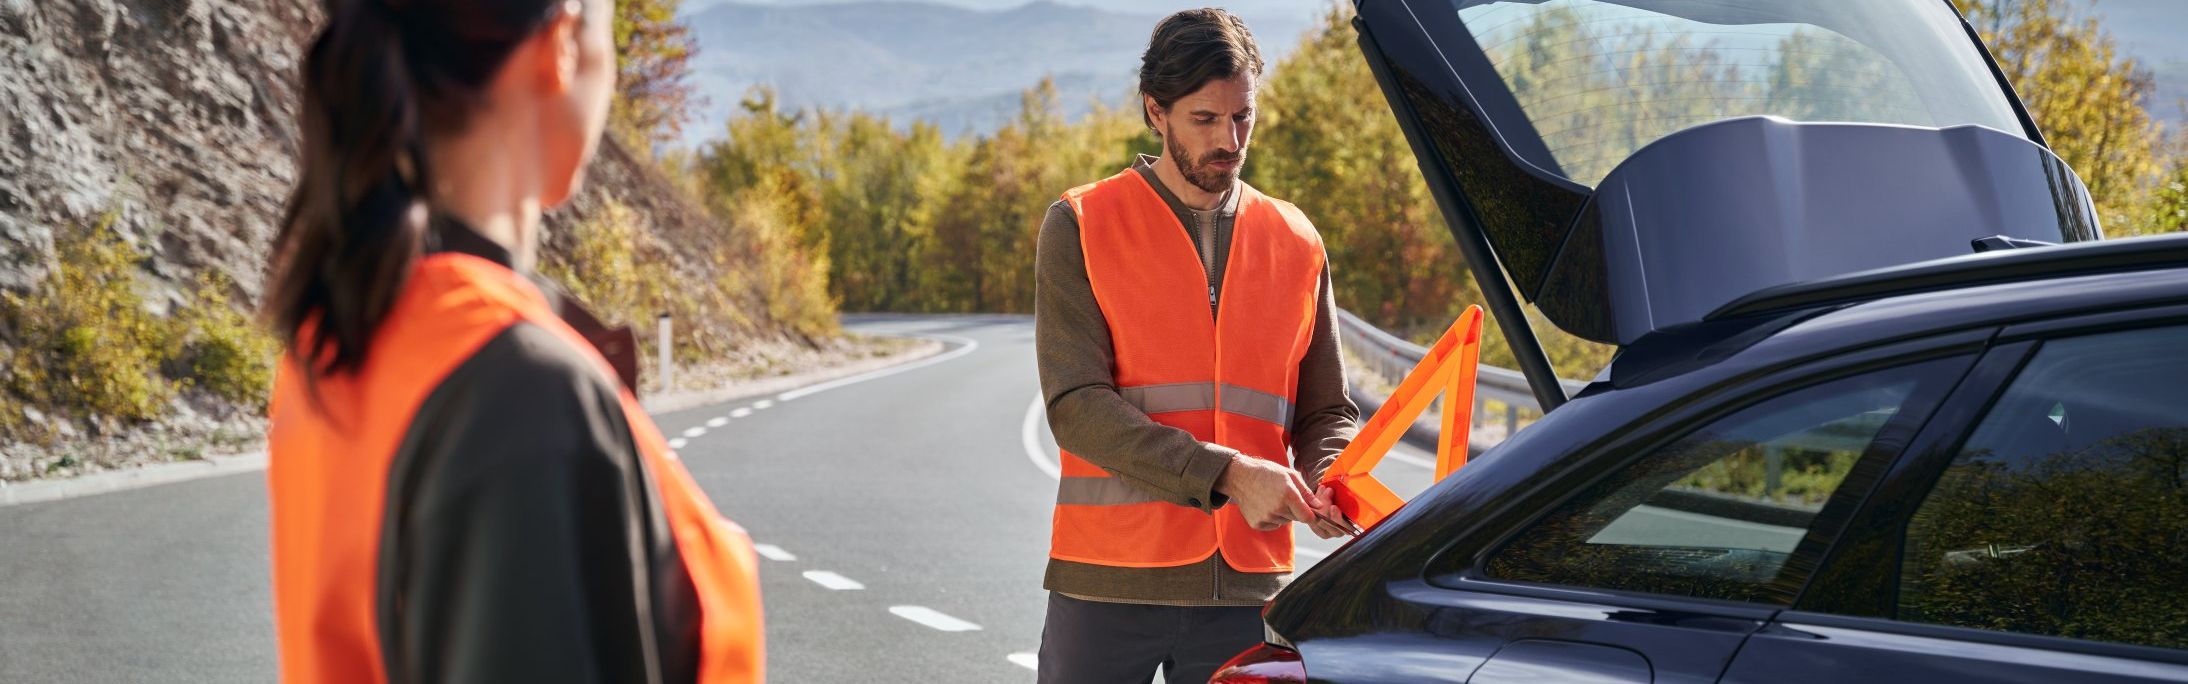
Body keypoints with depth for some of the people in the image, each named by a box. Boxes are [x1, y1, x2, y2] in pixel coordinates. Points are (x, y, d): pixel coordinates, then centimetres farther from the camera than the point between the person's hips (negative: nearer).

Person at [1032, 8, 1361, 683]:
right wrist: (1225, 475, -20)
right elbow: (1075, 406, -11)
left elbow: (1327, 411, 15)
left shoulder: (1296, 242, 12)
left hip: (1246, 585, 3)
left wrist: (1326, 483, -8)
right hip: (1109, 583, -3)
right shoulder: (1080, 227, 0)